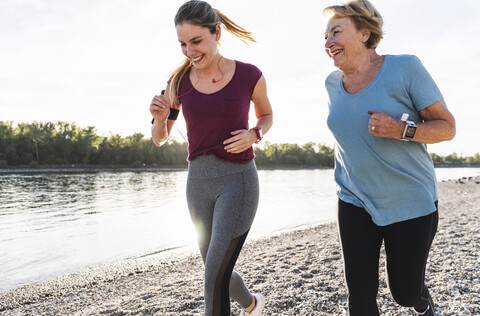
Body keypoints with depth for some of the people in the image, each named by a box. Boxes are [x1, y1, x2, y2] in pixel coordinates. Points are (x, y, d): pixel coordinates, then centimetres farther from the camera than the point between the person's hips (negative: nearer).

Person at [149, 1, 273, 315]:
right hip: (199, 183, 4)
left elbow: (267, 115, 13)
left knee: (215, 278, -12)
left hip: (239, 180, -4)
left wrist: (253, 135, -10)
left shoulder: (249, 75, -6)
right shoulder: (179, 80, 2)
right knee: (218, 272, 17)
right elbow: (159, 138, 10)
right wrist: (160, 117, -14)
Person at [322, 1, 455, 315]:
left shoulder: (405, 68, -13)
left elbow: (447, 127, -10)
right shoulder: (333, 82, 1)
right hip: (355, 201, 4)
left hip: (410, 201, -3)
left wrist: (401, 130, -28)